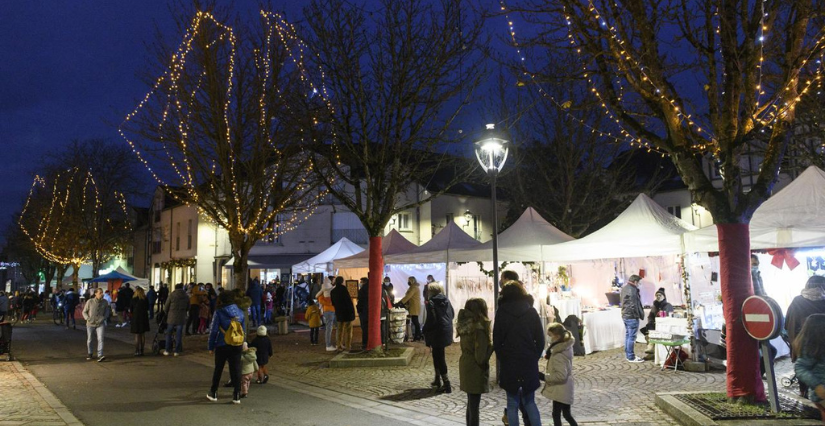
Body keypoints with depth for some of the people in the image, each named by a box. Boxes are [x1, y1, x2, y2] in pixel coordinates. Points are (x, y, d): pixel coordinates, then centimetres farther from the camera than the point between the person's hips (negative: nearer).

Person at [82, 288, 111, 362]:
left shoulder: (105, 302, -5)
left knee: (100, 339, -14)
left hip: (100, 324, 0)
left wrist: (103, 318, -6)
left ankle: (100, 356, -15)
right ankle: (89, 353, 35)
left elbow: (107, 312, 9)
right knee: (89, 340, 13)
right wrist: (88, 319, -12)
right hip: (90, 324, 0)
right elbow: (84, 312, 3)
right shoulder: (90, 302, -8)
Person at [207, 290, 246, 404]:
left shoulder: (219, 312, -10)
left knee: (218, 369, 14)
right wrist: (242, 344, 16)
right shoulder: (240, 312, 3)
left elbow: (213, 330, -9)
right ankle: (236, 396, 9)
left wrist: (211, 346, 0)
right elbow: (243, 329, 8)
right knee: (236, 370, 7)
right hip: (237, 346, 3)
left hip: (222, 346, -2)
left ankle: (213, 393, 24)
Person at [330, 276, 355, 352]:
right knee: (348, 330, 1)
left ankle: (340, 346, 13)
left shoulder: (332, 291, 8)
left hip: (339, 313, 6)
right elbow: (348, 300, -17)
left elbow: (333, 303, 15)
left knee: (340, 330, 13)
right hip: (347, 312, -6)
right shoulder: (343, 289, -13)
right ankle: (348, 346, 0)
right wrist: (352, 311, -12)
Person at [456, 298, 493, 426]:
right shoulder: (479, 328, -22)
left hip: (465, 366, 8)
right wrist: (491, 344, -10)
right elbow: (480, 357, -24)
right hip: (475, 371, -8)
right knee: (474, 407, 1)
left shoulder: (465, 325, 2)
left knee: (471, 405, 23)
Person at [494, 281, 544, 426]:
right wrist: (535, 357, 11)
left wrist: (502, 358, 7)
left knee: (512, 404, 7)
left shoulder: (502, 312, -4)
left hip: (509, 363, -2)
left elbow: (496, 339, -4)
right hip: (530, 363, 2)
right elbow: (540, 339, 2)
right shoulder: (531, 311, 1)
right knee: (529, 402, 16)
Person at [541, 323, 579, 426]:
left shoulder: (558, 355, -25)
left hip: (560, 390, -9)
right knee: (566, 414, 19)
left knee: (556, 414, 3)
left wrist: (544, 376, -23)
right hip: (564, 390, 9)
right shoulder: (565, 347, 4)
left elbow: (561, 375, -28)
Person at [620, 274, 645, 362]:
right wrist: (639, 315, -11)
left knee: (628, 335, 17)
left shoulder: (624, 288, 13)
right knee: (632, 337, -4)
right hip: (632, 316, -10)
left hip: (625, 315, 10)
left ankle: (628, 355, 24)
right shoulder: (632, 290, -18)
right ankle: (631, 357, 0)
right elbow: (634, 305, -21)